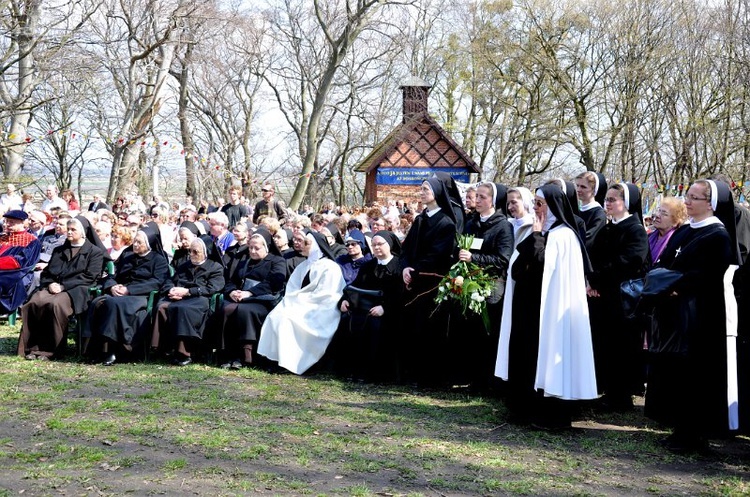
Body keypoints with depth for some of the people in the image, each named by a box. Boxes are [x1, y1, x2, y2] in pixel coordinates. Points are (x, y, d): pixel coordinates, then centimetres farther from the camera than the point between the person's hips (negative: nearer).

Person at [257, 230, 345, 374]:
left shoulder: (330, 267, -6)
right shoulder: (303, 267, 19)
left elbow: (325, 296, -14)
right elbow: (291, 291, 13)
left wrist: (299, 298, -12)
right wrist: (291, 300, -10)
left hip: (320, 312, -7)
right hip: (302, 307, 7)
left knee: (288, 318, -29)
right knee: (275, 316, -19)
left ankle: (291, 363, -25)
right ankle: (274, 358, -22)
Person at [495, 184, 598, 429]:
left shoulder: (563, 235, -10)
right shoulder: (538, 233, 14)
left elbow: (543, 267, -23)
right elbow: (517, 269, 12)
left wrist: (536, 236, -15)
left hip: (547, 309, -8)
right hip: (527, 307, 9)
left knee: (544, 358, -4)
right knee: (525, 358, 11)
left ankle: (550, 415, 4)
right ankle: (528, 408, 20)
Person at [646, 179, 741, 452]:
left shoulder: (718, 236, -11)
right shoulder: (683, 232, 15)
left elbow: (709, 275, -21)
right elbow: (664, 263, 16)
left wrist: (679, 286, -26)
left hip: (700, 315, -8)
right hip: (674, 312, 8)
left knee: (693, 373, -4)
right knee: (672, 369, 11)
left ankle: (695, 433, 6)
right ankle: (681, 428, 21)